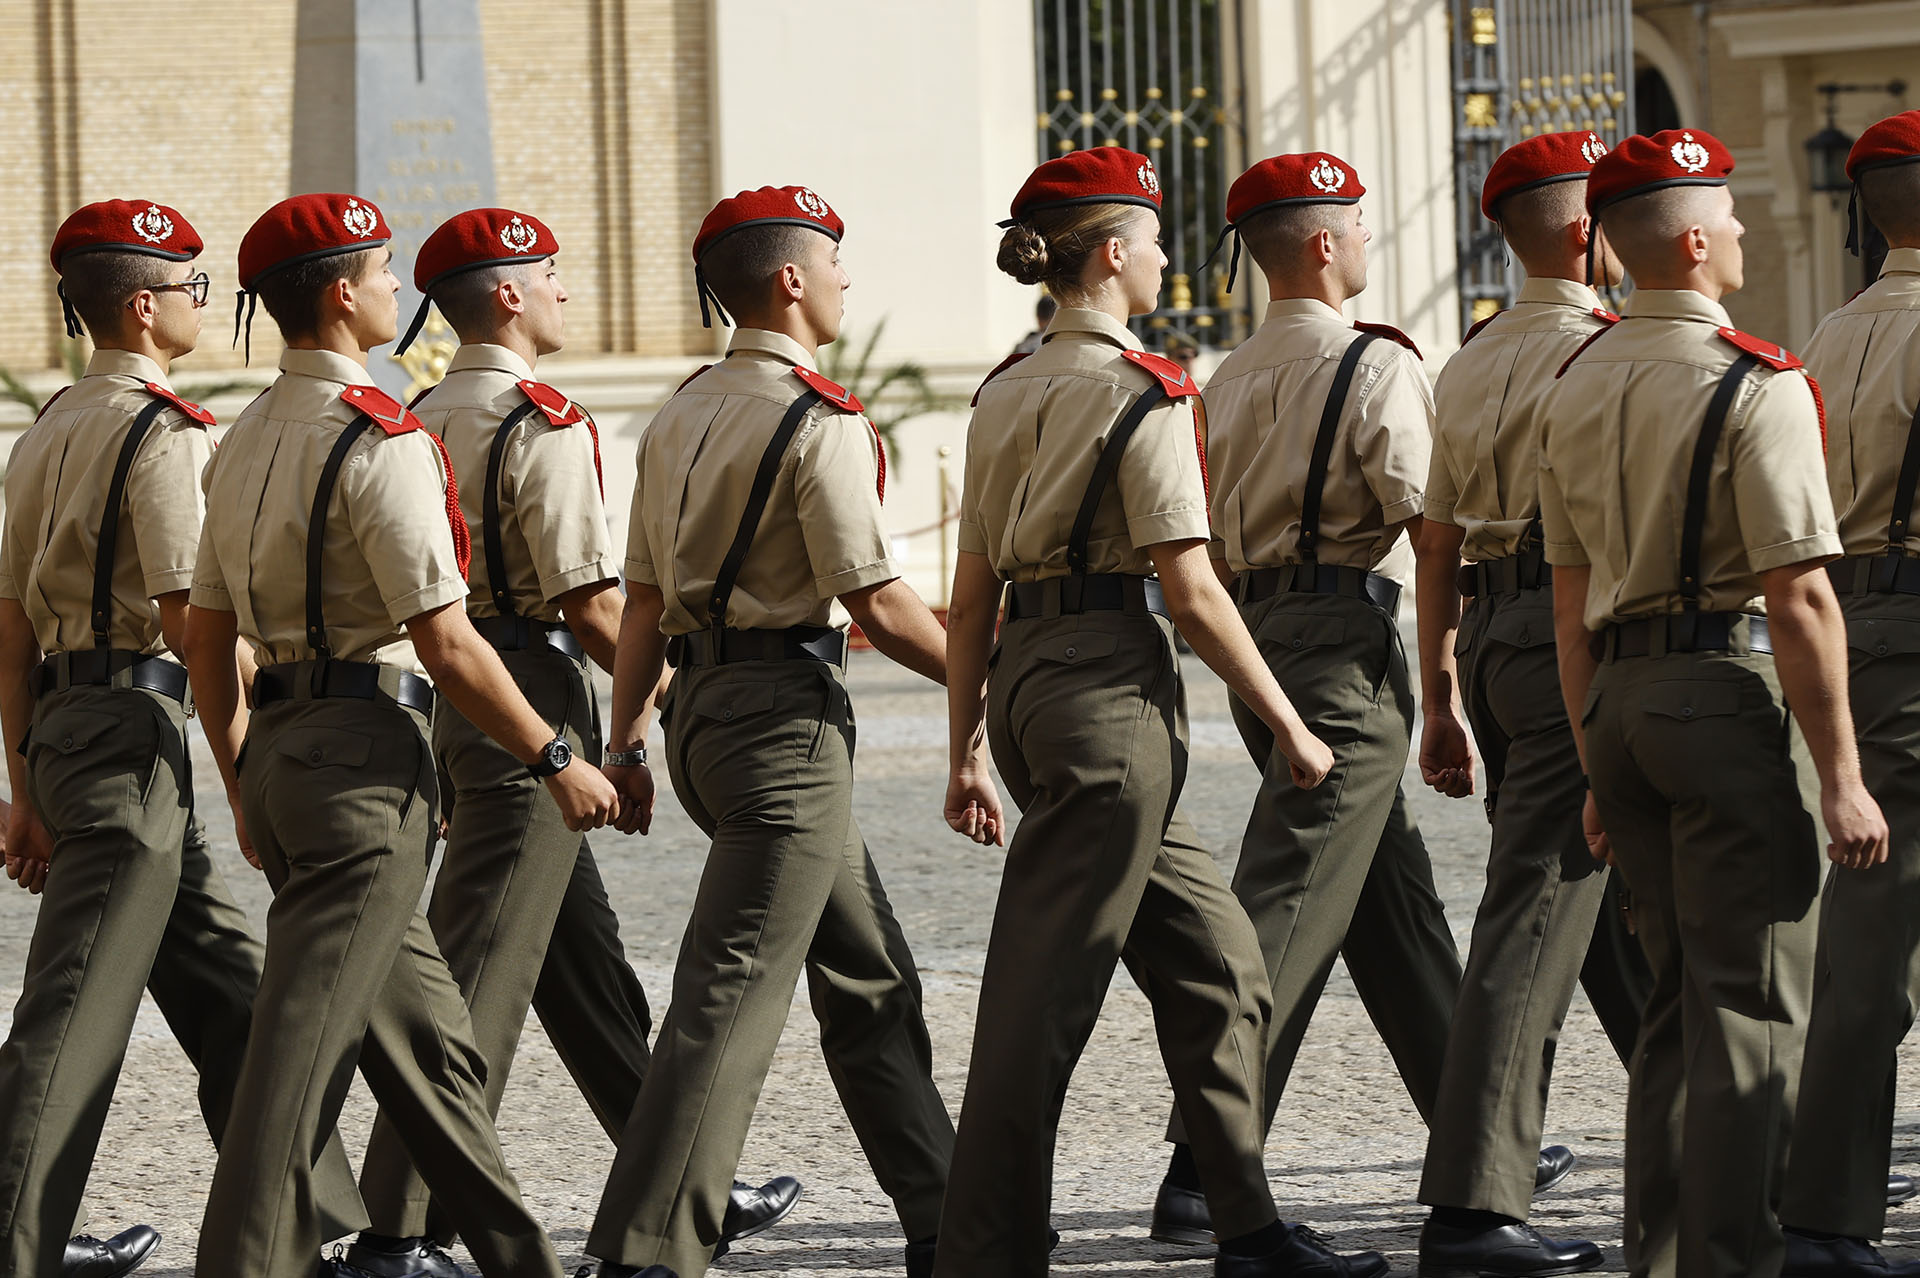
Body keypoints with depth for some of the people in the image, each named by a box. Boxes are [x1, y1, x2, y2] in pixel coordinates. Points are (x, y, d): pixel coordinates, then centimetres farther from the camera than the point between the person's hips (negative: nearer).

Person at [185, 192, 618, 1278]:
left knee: (426, 1033, 14)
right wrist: (557, 758, -8)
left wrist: (245, 785, 26)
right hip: (364, 752, -9)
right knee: (306, 1034, -10)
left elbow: (207, 636, 18)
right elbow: (445, 640, -17)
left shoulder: (248, 441, 13)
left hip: (278, 746, 9)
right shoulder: (381, 440, -14)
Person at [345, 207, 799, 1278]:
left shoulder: (427, 419, 12)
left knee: (590, 966, 15)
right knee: (482, 968, -8)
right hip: (535, 702, -9)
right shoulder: (544, 425, -14)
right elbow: (589, 601, -18)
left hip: (461, 696, 9)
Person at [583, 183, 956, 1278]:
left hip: (703, 703, 9)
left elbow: (645, 598, 14)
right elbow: (879, 604, -16)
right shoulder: (821, 423, -14)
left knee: (870, 973, 17)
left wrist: (628, 739, 18)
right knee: (735, 990, -10)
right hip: (787, 708, -9)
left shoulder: (683, 417, 12)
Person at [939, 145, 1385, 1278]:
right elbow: (1189, 590, -14)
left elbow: (973, 594, 15)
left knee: (1216, 963, 15)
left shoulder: (1007, 394, 13)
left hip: (1026, 677, 9)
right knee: (1046, 988, -6)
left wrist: (970, 751, 19)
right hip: (1113, 685, -9)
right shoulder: (1146, 393, -11)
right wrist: (1289, 726, -6)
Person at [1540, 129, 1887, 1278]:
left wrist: (1598, 768, 20)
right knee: (1754, 1006, -3)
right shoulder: (1757, 385, -13)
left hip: (1619, 697, 8)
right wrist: (1843, 777, -14)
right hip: (1732, 689, -7)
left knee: (1681, 995, 16)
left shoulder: (1578, 383, 10)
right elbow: (1799, 597, -17)